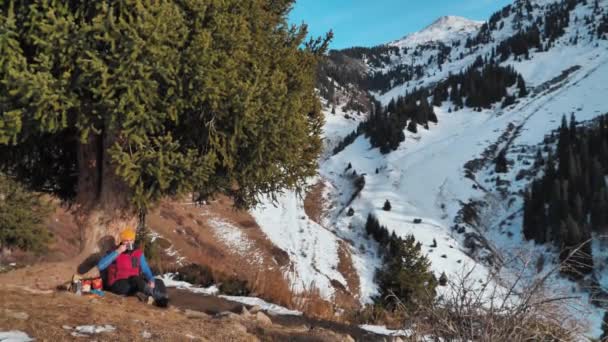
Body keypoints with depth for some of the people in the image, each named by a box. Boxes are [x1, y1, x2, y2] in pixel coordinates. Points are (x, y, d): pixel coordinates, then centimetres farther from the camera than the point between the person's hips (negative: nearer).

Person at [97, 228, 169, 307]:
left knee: (158, 282, -14)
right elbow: (100, 266, -19)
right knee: (136, 279, -35)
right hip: (118, 285, -5)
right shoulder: (115, 253, -4)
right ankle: (158, 297, -44)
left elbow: (146, 270, 6)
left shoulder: (138, 253, 9)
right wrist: (117, 252, -21)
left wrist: (151, 280, -16)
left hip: (134, 284, 5)